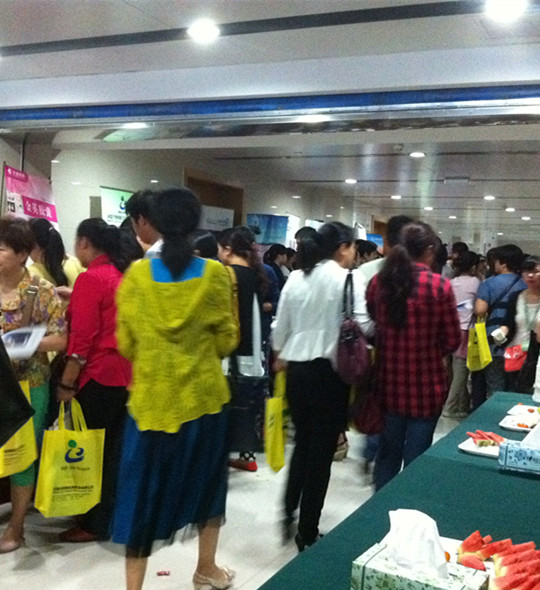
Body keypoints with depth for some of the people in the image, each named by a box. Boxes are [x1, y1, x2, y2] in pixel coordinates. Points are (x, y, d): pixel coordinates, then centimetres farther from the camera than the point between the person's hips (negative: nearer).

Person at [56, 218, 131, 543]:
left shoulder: (90, 279, -13)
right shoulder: (123, 275, 10)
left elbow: (82, 337, -18)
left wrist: (67, 383, -13)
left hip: (99, 376, -8)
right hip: (126, 373, 8)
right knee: (115, 448, 16)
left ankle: (97, 524, 15)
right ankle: (116, 513, 28)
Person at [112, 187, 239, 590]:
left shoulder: (136, 274, -6)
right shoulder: (216, 274, -8)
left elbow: (125, 344, 0)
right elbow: (227, 340, -2)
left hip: (152, 397, 0)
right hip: (204, 396, 1)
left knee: (144, 489, 10)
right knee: (206, 479, 20)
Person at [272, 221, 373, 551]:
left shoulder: (295, 278, 7)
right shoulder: (349, 279, -9)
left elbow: (280, 326, 11)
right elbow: (362, 326, -15)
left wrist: (280, 357, 28)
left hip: (297, 368, 5)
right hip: (329, 370, -5)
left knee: (302, 443, 22)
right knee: (321, 450, 6)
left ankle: (290, 514, 23)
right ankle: (308, 533, 16)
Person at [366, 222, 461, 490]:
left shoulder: (378, 282, -4)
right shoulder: (440, 286, -14)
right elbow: (452, 340, -6)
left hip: (389, 381, 4)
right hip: (425, 384, -4)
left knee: (388, 451, 18)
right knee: (416, 457, 10)